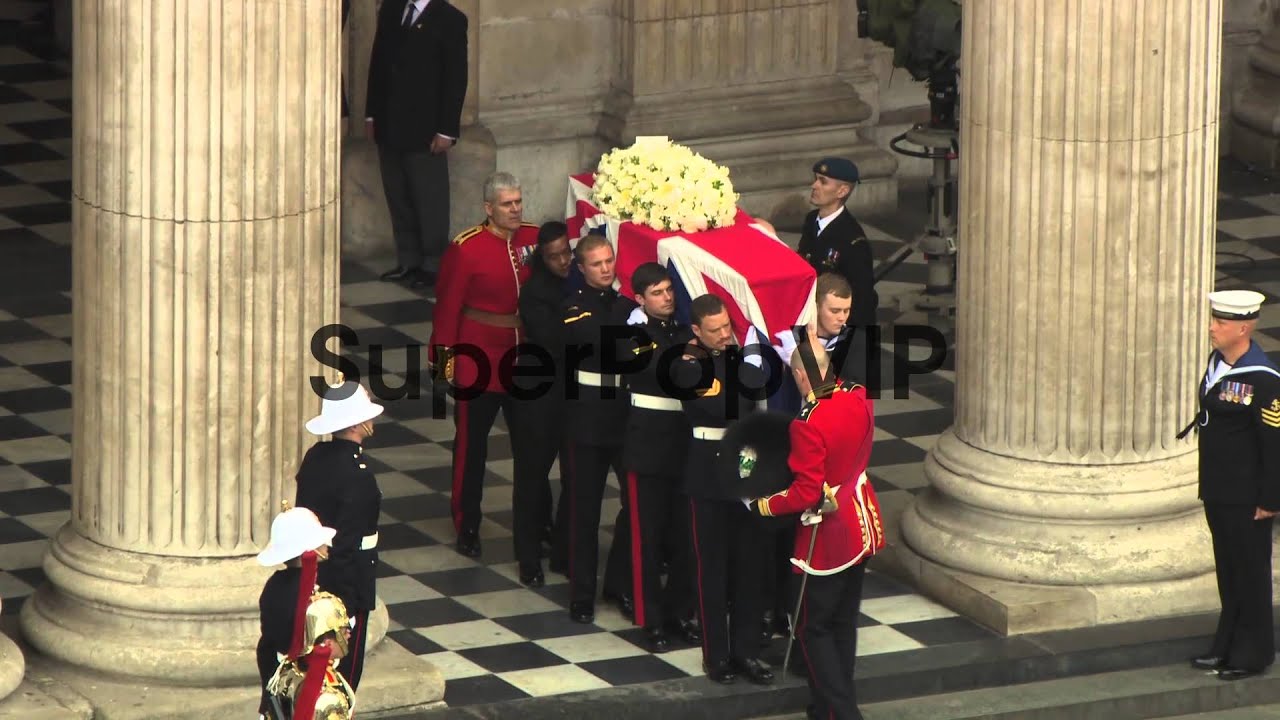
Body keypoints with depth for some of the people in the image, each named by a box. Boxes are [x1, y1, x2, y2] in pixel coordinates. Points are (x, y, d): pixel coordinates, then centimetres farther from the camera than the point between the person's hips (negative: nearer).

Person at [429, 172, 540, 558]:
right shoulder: (465, 248, -13)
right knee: (472, 445, 6)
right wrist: (445, 357, -11)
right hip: (478, 362, -4)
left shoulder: (536, 239, 0)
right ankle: (467, 526, 17)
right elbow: (447, 306, -10)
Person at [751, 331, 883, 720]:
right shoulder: (858, 398, -6)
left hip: (829, 537, -8)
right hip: (864, 523, 8)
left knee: (814, 627, 4)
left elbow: (806, 494, -24)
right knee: (844, 621, 18)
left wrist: (761, 506, -9)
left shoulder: (808, 424, -27)